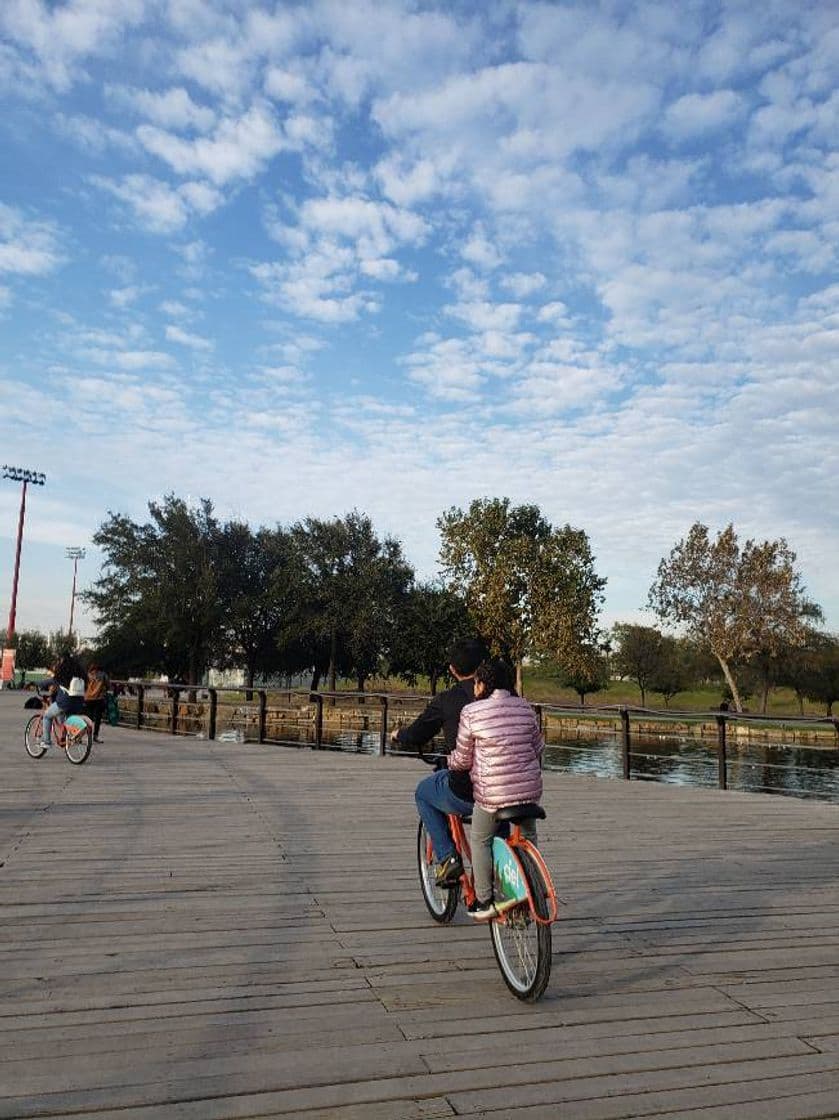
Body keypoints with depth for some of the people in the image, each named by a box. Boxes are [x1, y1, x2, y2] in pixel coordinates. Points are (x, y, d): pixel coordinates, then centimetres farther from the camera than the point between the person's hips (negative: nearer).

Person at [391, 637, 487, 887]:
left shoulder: (445, 700, -5)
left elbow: (415, 737, 6)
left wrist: (398, 734, 29)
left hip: (463, 795, -4)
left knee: (423, 792, 27)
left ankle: (447, 858, 14)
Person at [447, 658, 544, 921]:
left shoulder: (471, 712, -8)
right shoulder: (525, 708, 5)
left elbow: (463, 759, -2)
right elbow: (538, 748, 14)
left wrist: (449, 764, 19)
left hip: (492, 792, -4)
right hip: (529, 787, 5)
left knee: (480, 840, 14)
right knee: (527, 835, 26)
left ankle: (484, 902, 15)